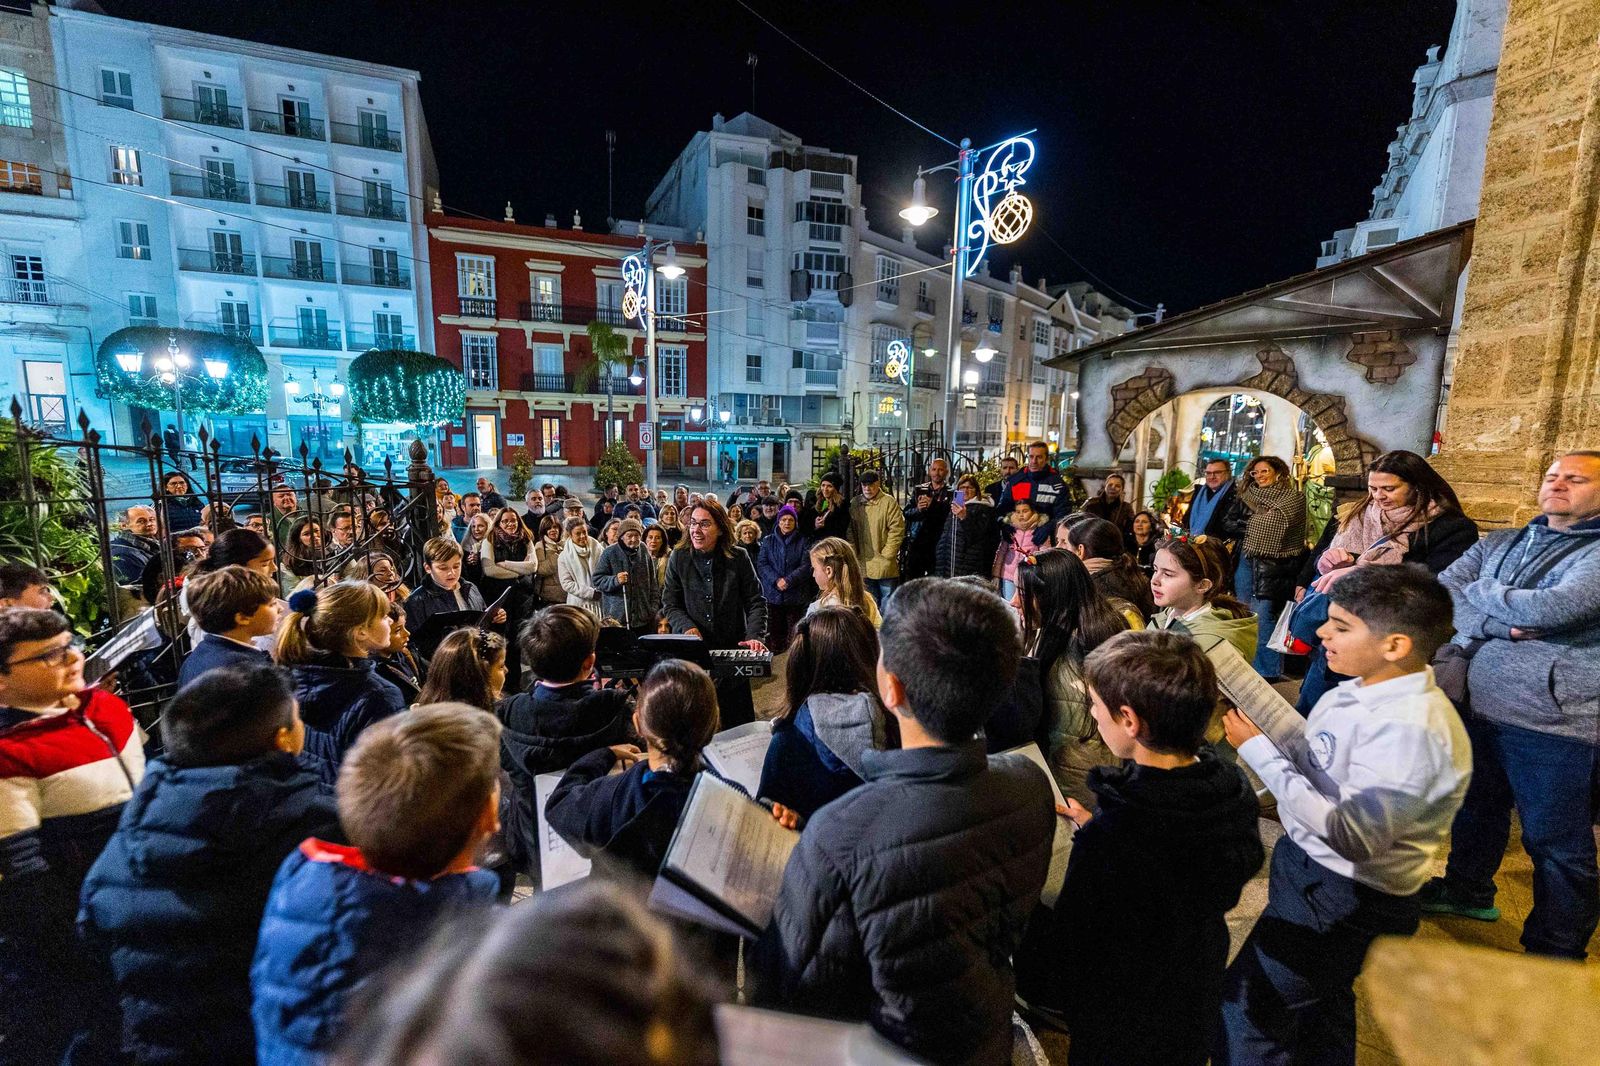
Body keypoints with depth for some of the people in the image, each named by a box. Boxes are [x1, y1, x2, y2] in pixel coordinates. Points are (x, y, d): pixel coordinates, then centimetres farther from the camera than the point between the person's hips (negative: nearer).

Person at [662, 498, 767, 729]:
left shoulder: (739, 559, -2)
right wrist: (687, 627, -15)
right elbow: (670, 604, 3)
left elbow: (756, 603, -1)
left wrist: (755, 636, -15)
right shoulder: (678, 559, 1)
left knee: (738, 720, 6)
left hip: (733, 649, -1)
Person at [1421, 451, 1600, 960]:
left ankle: (1554, 956, 26)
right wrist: (1501, 624, -16)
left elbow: (1550, 609, -22)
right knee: (1476, 808, 24)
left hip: (1556, 722, -5)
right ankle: (1468, 889, 46)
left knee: (1556, 845, 9)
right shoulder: (1499, 544, 10)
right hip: (1479, 706, 6)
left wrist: (1478, 591, -5)